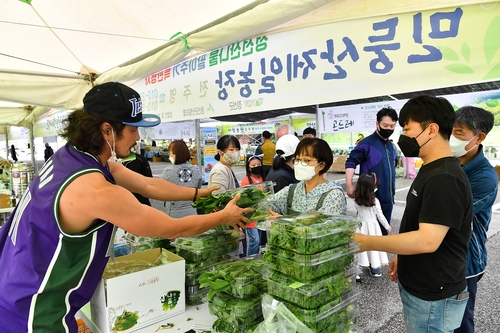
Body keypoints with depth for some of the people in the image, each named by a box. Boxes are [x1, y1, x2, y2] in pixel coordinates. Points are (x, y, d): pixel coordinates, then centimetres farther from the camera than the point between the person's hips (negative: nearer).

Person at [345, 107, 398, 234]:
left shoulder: (390, 145, 11)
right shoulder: (367, 143, -12)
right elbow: (351, 162, -17)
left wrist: (392, 191, 20)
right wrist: (349, 185, -26)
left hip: (387, 197, 7)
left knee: (383, 231, 16)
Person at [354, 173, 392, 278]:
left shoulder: (356, 201, -10)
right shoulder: (375, 201, -17)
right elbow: (380, 216, -7)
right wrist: (387, 226, 6)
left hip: (361, 227, 2)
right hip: (372, 226, -2)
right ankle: (374, 267, 18)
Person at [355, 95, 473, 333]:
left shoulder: (445, 179, -25)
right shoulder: (430, 170, 8)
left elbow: (427, 240, -30)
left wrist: (366, 242, -26)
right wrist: (402, 257, 16)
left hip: (433, 297, -9)